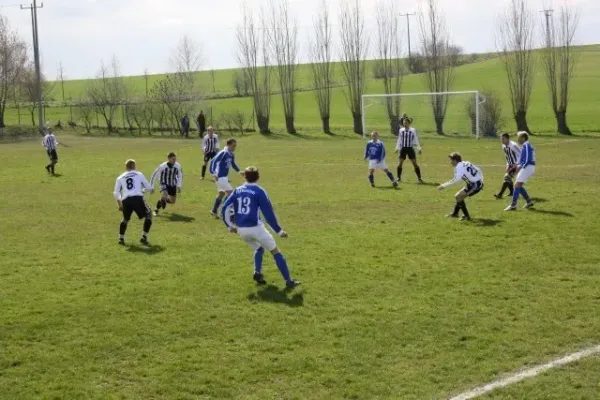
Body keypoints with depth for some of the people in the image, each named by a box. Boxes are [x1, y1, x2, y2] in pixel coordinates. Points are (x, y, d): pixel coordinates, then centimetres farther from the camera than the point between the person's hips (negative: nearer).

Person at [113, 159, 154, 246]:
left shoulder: (120, 177, 22)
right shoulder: (139, 174, 17)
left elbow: (116, 194, 18)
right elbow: (148, 187, 20)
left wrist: (119, 204, 31)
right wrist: (151, 189, 44)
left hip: (126, 200, 3)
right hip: (137, 198, -3)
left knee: (126, 219, 29)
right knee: (148, 214, 17)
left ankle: (121, 238, 21)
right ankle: (144, 237, 7)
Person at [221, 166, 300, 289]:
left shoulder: (238, 191, 9)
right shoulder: (259, 191, -5)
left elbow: (225, 209, 7)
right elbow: (268, 213, -8)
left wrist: (230, 225, 17)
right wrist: (279, 230, -2)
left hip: (241, 229, 5)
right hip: (255, 228, -5)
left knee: (259, 248, 30)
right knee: (275, 251, 6)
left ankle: (258, 273, 8)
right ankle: (289, 281, 2)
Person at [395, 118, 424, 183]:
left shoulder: (413, 130, -3)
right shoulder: (401, 130, 5)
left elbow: (416, 140, 0)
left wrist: (419, 148, -6)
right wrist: (397, 148, 8)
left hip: (410, 148, -2)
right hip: (403, 148, 2)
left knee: (415, 164, -4)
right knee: (400, 163, -1)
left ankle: (419, 178, 2)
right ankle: (399, 178, 14)